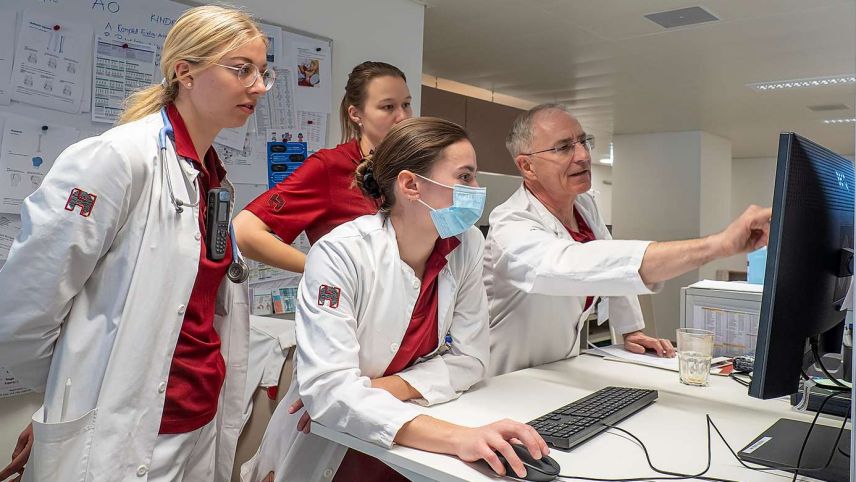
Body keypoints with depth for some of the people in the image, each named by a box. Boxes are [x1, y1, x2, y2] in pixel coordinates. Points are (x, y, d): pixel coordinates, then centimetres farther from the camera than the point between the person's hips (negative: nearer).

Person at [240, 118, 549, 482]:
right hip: (327, 452, -3)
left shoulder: (467, 245, -7)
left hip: (412, 452, 4)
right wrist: (457, 438, -37)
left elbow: (468, 359, -4)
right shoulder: (340, 254, -20)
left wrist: (377, 390, -17)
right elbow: (328, 386, -27)